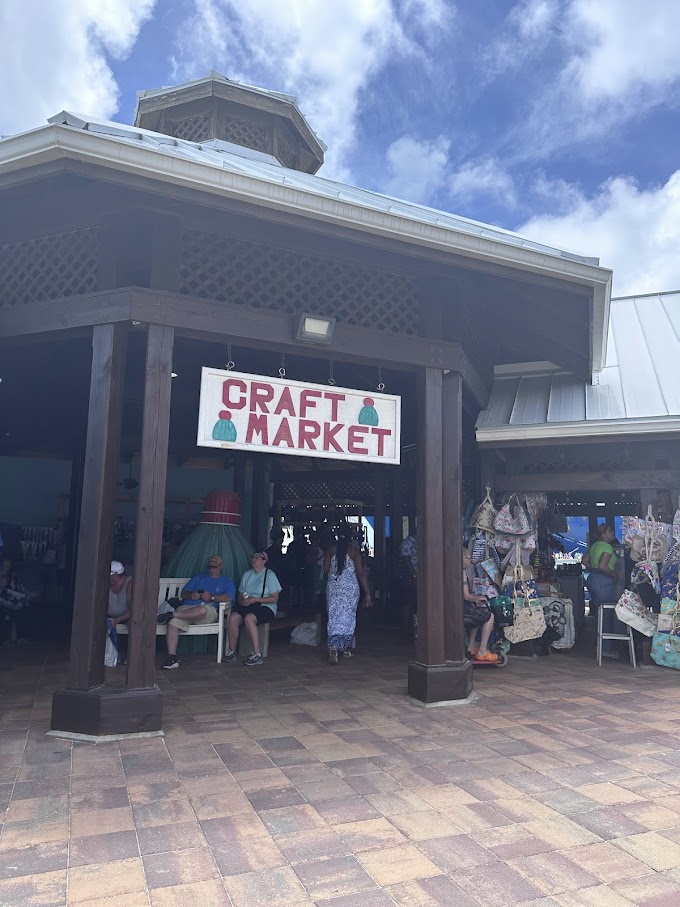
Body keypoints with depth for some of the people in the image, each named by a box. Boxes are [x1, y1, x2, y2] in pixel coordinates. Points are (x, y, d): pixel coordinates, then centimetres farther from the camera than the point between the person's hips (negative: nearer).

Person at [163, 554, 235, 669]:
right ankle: (171, 657, -31)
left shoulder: (227, 581, 20)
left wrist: (212, 597, -10)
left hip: (210, 610, -3)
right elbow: (183, 593, 22)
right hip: (188, 608, 3)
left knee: (203, 609, -42)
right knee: (173, 622, -29)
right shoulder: (198, 577, 31)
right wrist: (191, 595, -1)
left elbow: (229, 597, 1)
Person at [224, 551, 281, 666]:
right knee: (233, 617, -26)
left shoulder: (270, 575, -2)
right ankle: (231, 651, -15)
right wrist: (242, 600, -7)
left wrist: (255, 599, -15)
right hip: (247, 605, 5)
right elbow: (240, 595, 18)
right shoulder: (247, 574, 16)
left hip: (265, 607, -5)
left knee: (248, 618, -35)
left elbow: (274, 598, -7)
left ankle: (257, 654, -29)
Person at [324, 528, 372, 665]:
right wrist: (367, 593, -5)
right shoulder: (354, 550, -5)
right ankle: (346, 647, 22)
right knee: (348, 617, 13)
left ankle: (334, 646, -16)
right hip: (351, 587, -1)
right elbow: (360, 573, -8)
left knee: (334, 617, 3)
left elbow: (325, 569, 1)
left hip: (333, 586, 1)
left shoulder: (331, 549, 0)